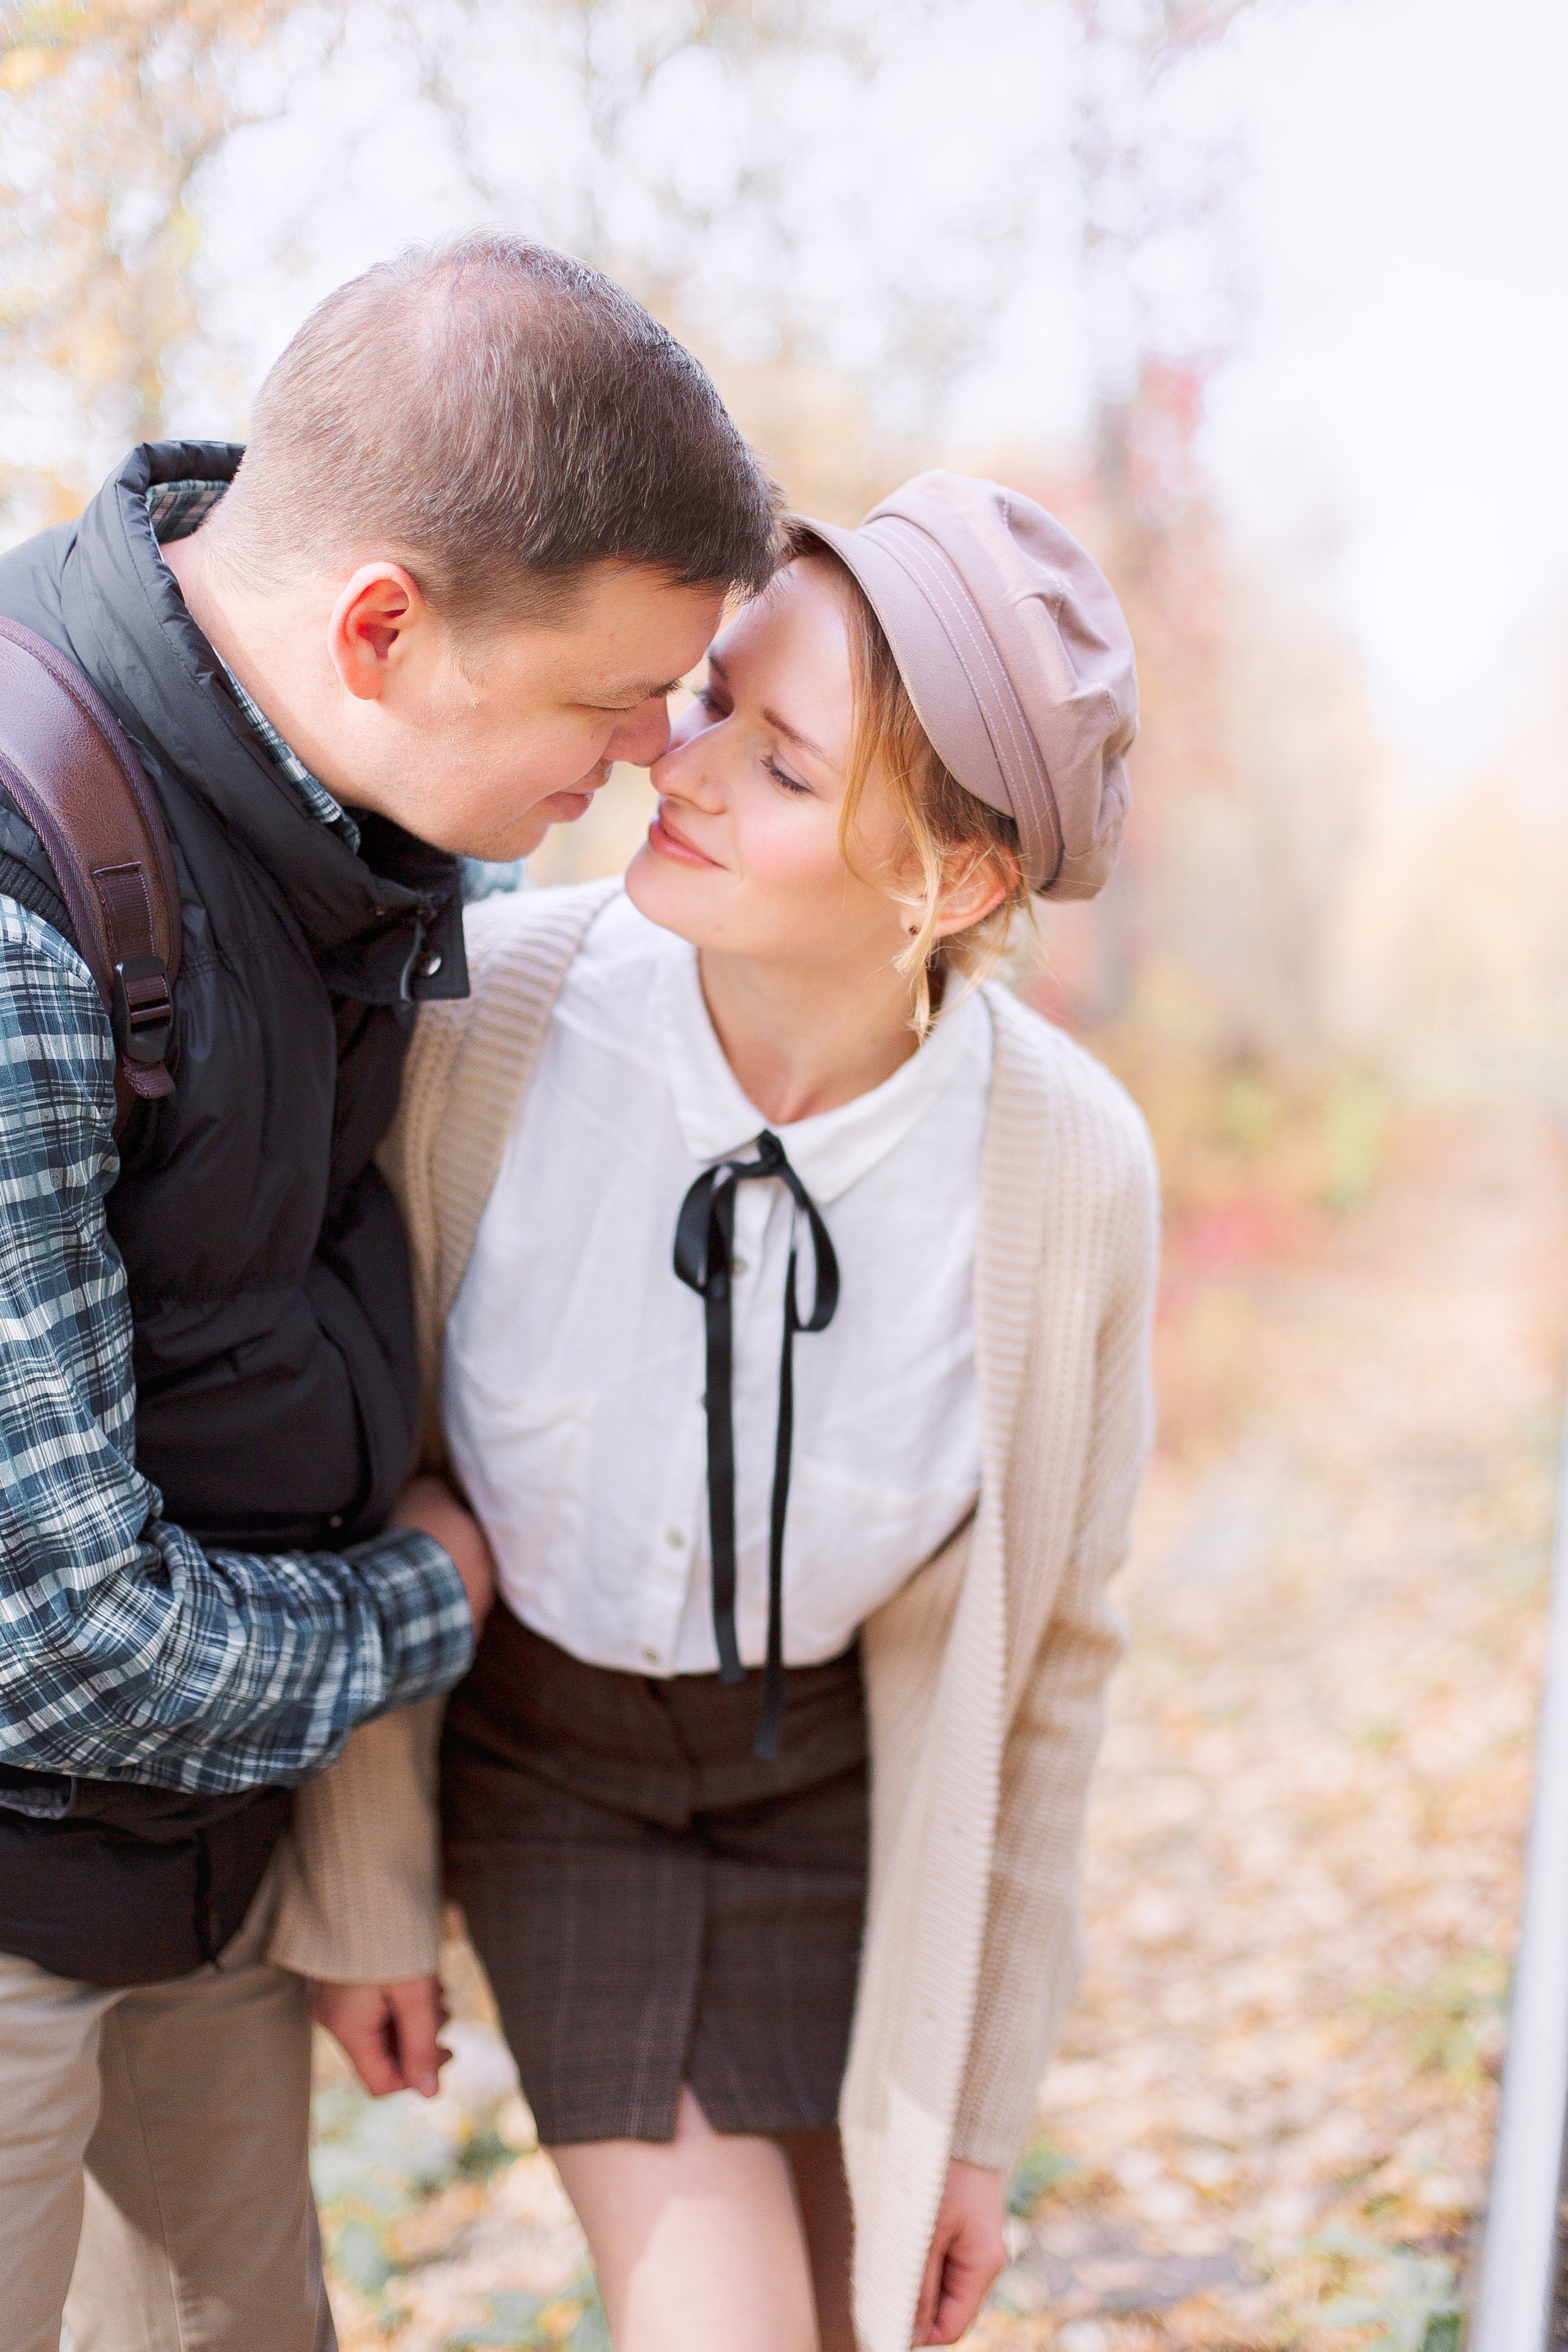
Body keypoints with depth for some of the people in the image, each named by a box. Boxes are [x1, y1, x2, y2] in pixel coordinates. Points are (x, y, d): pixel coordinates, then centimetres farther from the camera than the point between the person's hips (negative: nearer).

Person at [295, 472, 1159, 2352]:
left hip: (837, 1764, 1)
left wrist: (981, 2099, -2)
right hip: (538, 1742, 0)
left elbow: (1037, 1646, -10)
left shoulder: (1066, 1169, -25)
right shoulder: (490, 1009, -27)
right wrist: (359, 1892, -3)